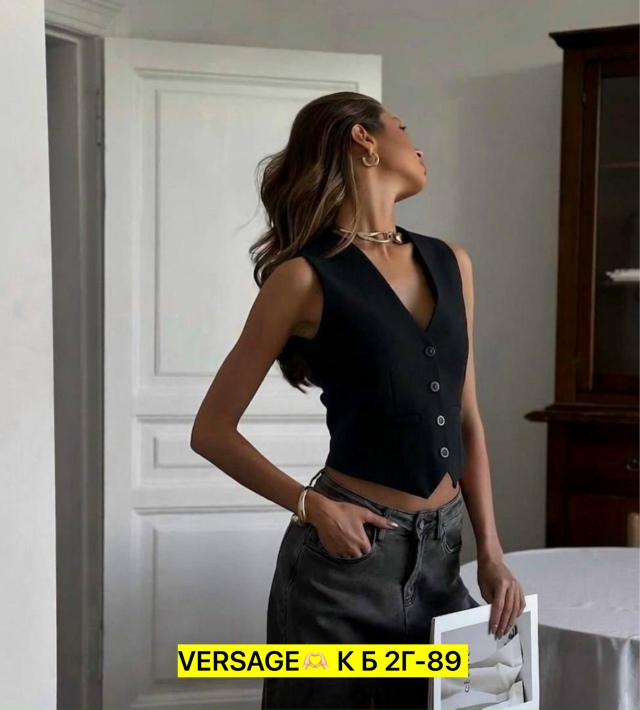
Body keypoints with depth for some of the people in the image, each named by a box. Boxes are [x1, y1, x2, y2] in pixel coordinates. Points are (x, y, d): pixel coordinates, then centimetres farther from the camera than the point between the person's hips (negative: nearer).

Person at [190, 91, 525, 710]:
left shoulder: (450, 263, 8)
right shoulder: (306, 276, -9)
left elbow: (465, 419, 12)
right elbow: (212, 431, -5)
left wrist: (490, 549, 5)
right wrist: (311, 505, -15)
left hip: (441, 547, 6)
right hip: (348, 549, -5)